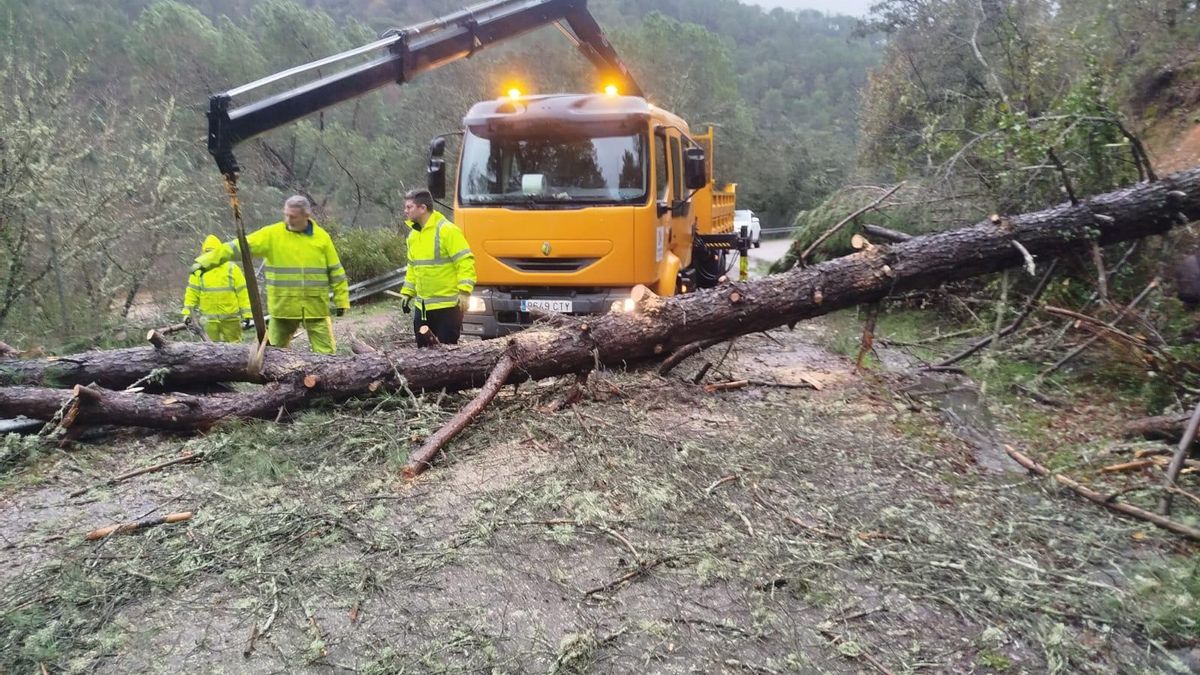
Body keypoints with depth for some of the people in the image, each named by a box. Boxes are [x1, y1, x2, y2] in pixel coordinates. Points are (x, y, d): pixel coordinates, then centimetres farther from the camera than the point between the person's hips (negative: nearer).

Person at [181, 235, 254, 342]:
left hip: (231, 318, -2)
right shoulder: (198, 271, 3)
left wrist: (247, 314, -5)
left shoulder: (232, 268, -2)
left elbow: (242, 292, -2)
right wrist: (187, 312, -4)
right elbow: (192, 293, 5)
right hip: (210, 320, 2)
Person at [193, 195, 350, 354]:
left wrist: (341, 300, 5)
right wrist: (208, 261, -14)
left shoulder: (321, 236, 2)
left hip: (316, 307, 0)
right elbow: (240, 246, -6)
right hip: (283, 307, 0)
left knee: (326, 352, 1)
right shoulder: (272, 234, -1)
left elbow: (335, 270, 6)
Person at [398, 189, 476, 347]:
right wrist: (407, 293, 16)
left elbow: (465, 262, -16)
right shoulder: (413, 234, 12)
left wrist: (464, 292, -24)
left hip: (447, 305, -8)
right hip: (422, 306, 8)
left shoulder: (447, 230, -13)